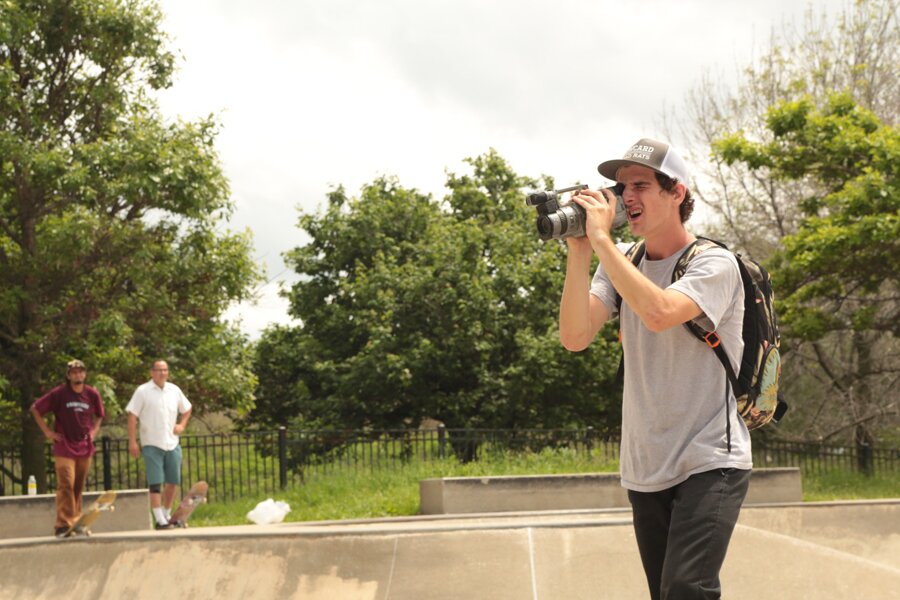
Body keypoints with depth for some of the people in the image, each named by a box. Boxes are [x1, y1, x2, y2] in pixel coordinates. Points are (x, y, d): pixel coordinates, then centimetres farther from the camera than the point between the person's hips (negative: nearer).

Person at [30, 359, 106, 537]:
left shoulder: (92, 394, 4)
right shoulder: (59, 393, -6)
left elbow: (99, 415, 23)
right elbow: (35, 409, 1)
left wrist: (94, 431, 8)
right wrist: (47, 431, -2)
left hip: (85, 447, 4)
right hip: (64, 447, -3)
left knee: (79, 488, 8)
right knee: (66, 485, -12)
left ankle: (76, 522, 16)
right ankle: (63, 524, -12)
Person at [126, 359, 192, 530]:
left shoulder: (174, 390, 8)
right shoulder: (142, 391, -5)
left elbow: (186, 409, 24)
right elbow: (132, 416, -7)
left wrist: (182, 425, 6)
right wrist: (132, 442, -12)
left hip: (172, 444, 5)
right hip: (152, 445, -5)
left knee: (173, 481, 10)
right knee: (155, 484, -8)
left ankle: (167, 515, 24)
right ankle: (160, 520, -9)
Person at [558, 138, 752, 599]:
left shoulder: (713, 264, -10)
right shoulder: (620, 265, 8)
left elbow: (659, 313, -29)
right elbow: (574, 337, -5)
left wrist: (601, 238, -22)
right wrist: (579, 251, -12)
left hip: (710, 463, -6)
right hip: (645, 470, 6)